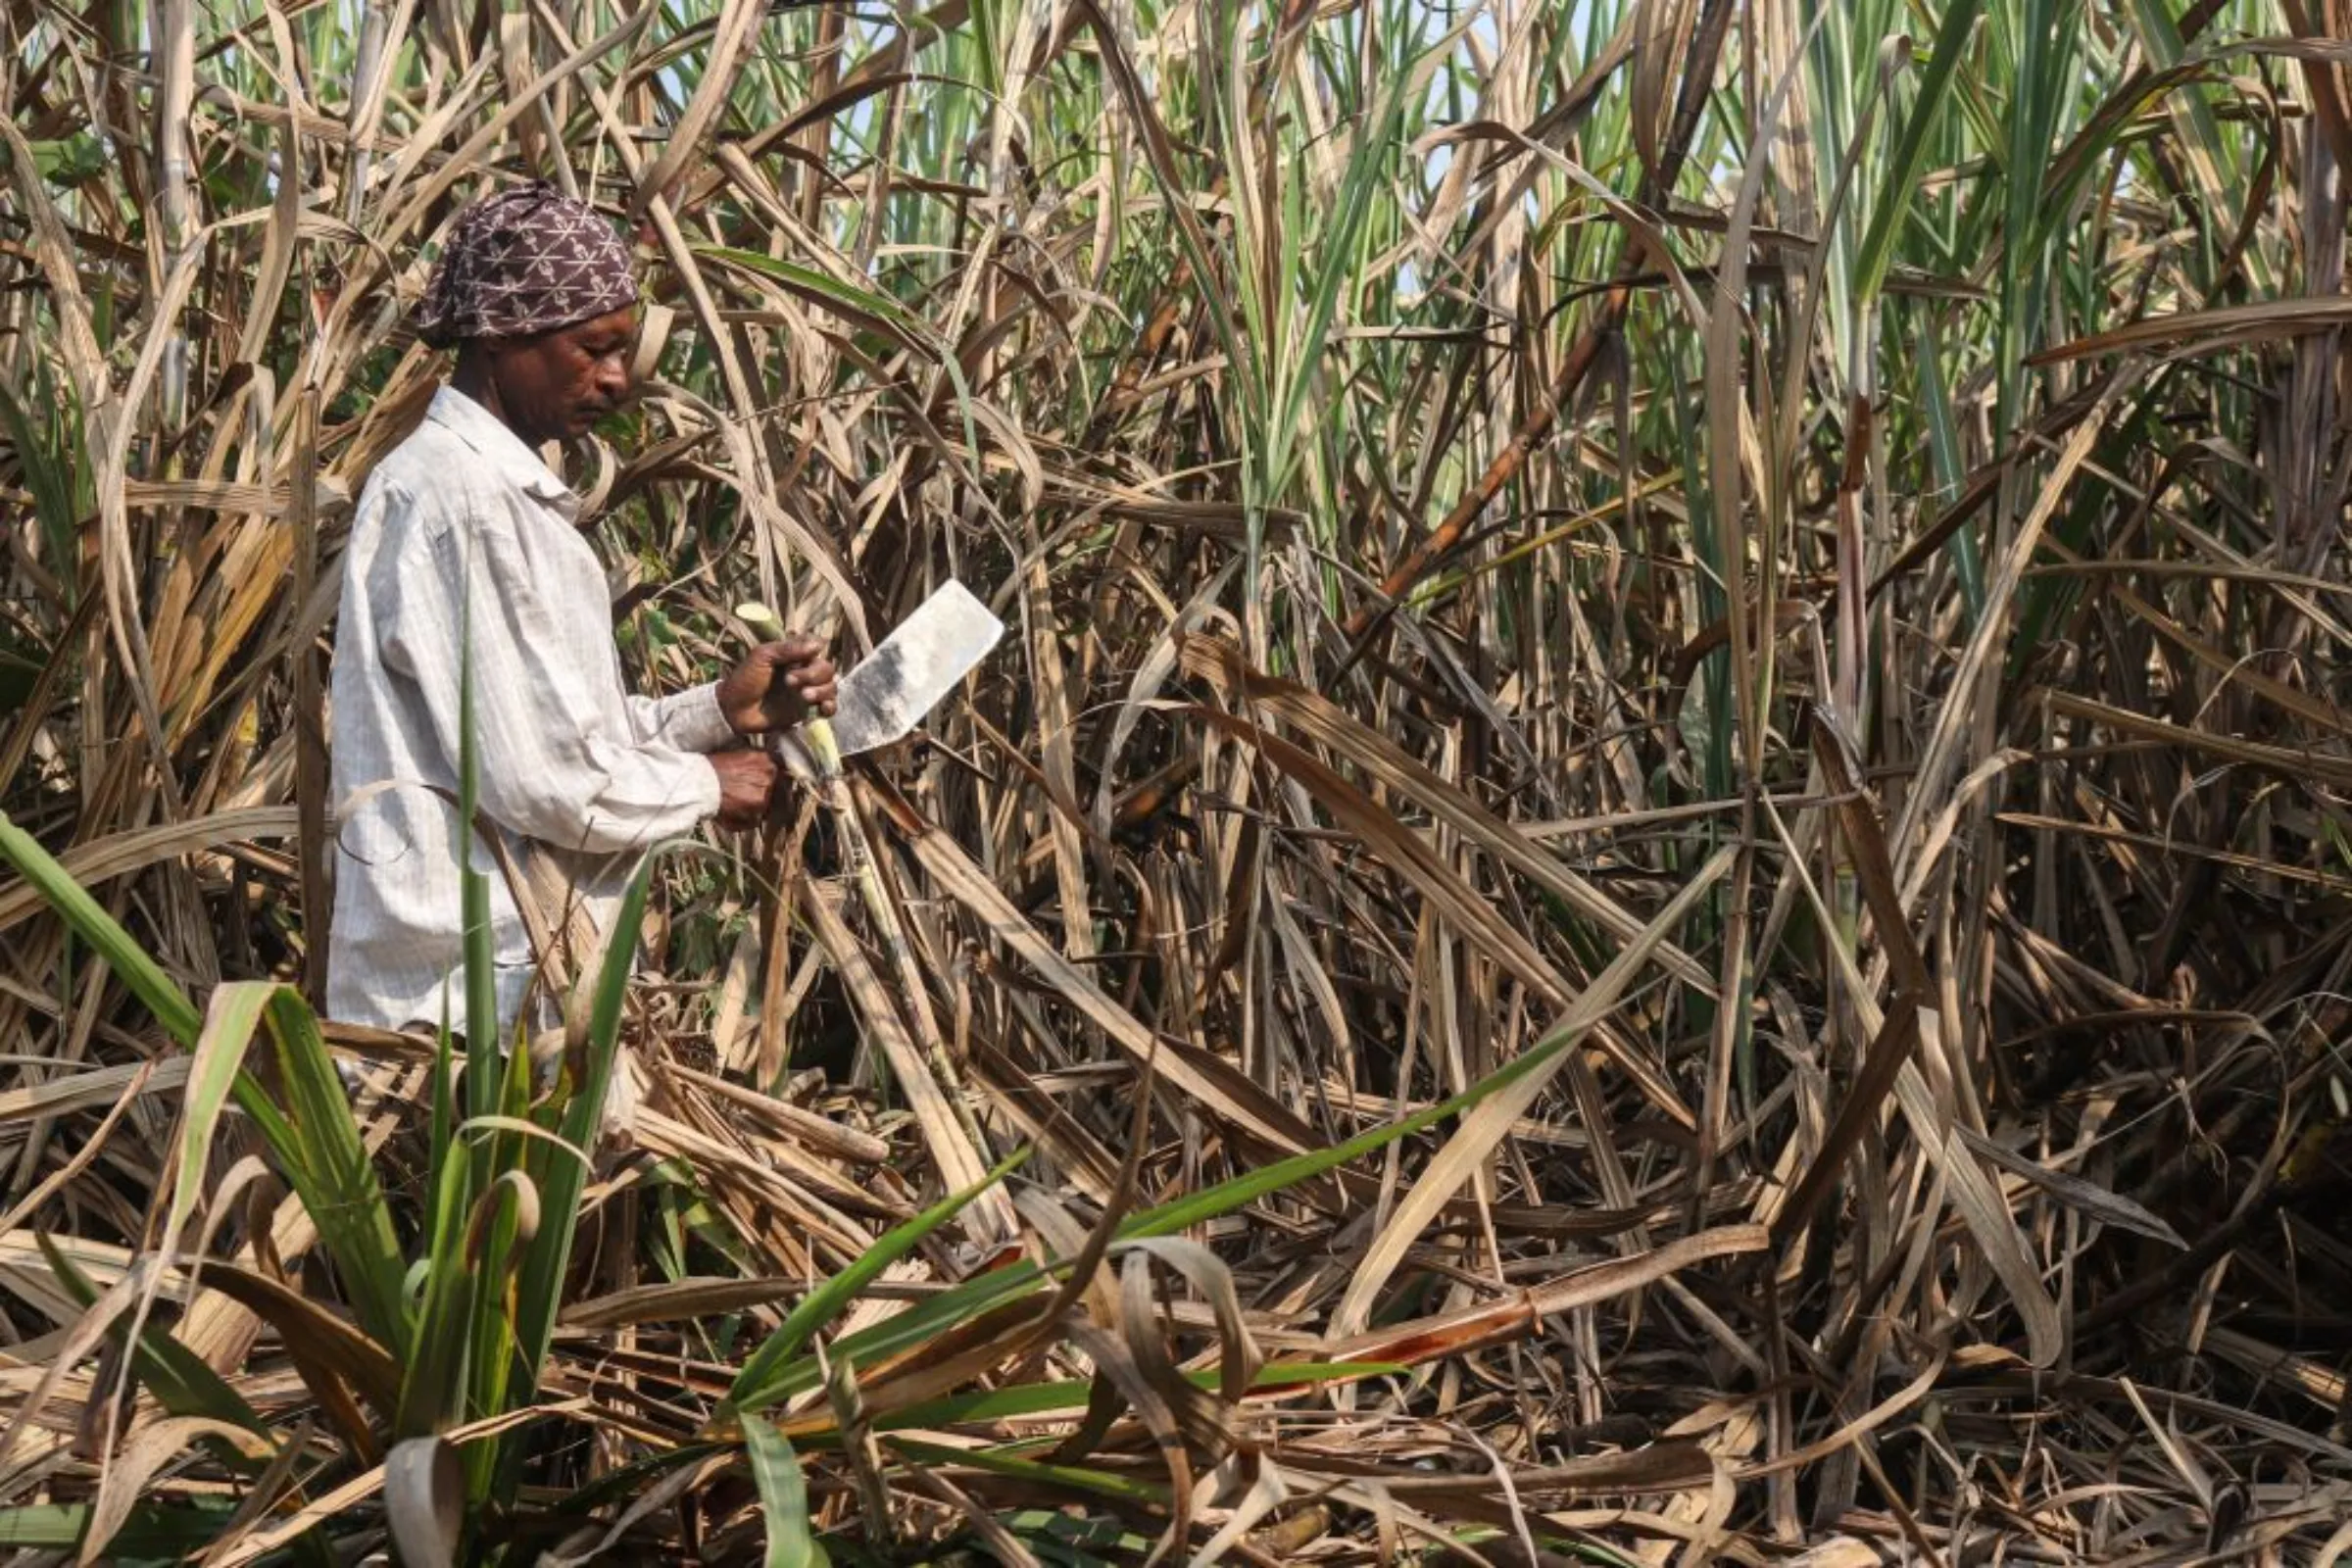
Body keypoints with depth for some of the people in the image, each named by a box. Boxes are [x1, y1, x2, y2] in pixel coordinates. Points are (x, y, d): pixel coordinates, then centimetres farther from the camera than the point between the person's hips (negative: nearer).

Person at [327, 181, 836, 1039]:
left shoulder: (502, 490, 16)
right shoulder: (458, 499, -16)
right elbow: (542, 775, -20)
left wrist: (719, 709, 6)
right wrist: (703, 784, -5)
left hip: (528, 967, 10)